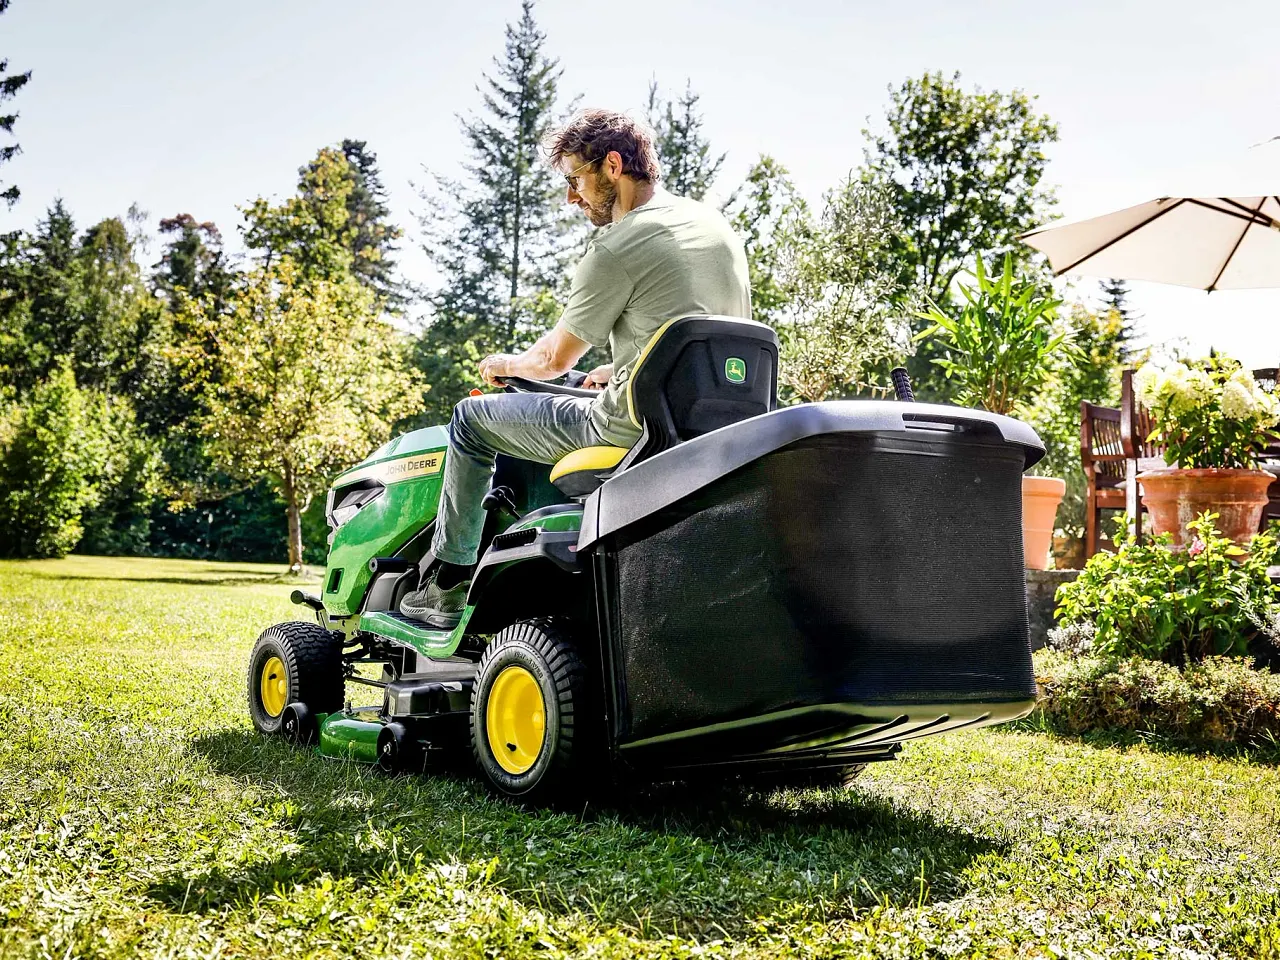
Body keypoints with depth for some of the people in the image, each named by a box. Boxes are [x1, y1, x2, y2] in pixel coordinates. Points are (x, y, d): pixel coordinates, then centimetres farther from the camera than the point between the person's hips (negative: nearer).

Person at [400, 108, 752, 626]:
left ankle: (444, 589, 16)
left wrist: (505, 363, 19)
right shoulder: (719, 226, 10)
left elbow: (554, 359, -3)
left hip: (635, 428, -8)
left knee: (471, 418, 9)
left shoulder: (617, 248, -14)